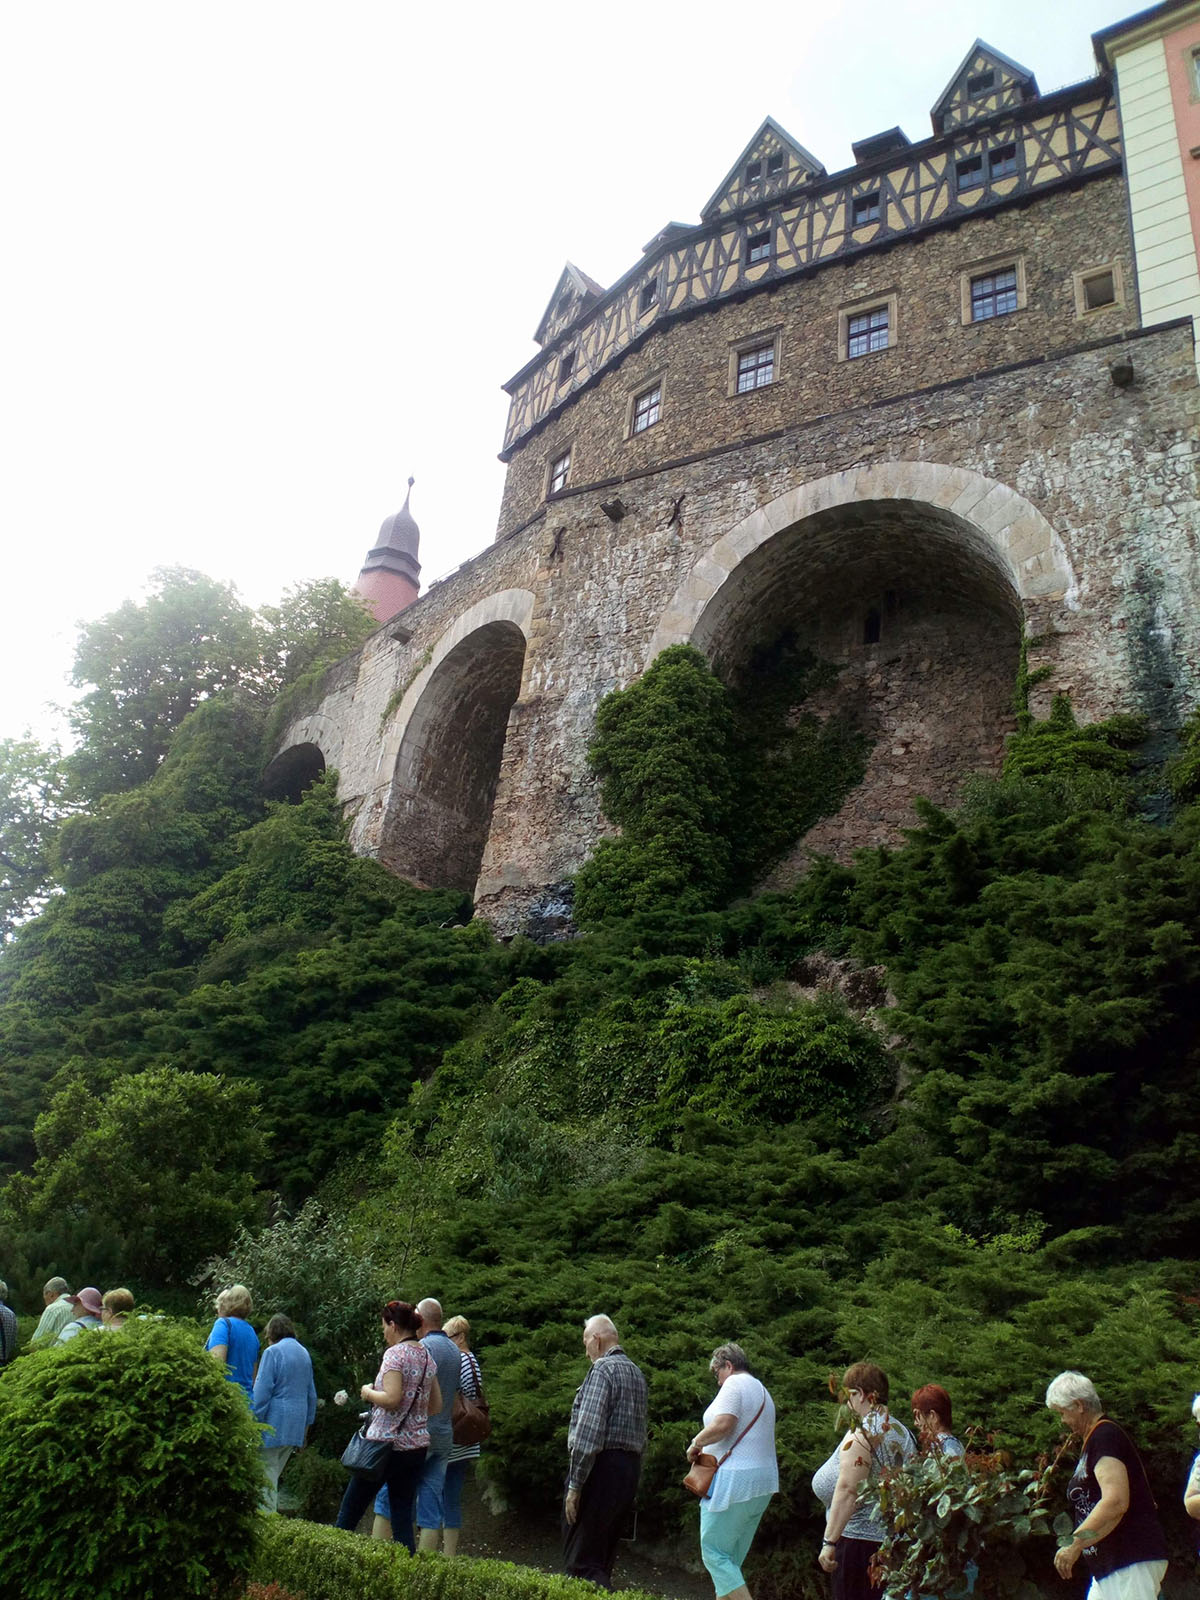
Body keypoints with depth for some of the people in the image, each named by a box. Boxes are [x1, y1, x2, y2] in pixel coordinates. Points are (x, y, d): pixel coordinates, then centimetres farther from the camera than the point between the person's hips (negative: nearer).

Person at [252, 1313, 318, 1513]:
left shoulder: (273, 1352, -7)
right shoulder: (304, 1354, 16)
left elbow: (261, 1391, -13)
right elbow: (311, 1394, 20)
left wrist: (252, 1423, -10)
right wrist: (307, 1425, 25)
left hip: (274, 1423, -7)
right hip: (296, 1427, 7)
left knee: (267, 1476, -2)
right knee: (273, 1476, 16)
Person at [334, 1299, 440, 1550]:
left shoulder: (395, 1353, -12)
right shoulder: (428, 1357, 10)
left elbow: (392, 1398, -22)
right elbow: (437, 1405, 14)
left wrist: (368, 1392, -6)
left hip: (387, 1443, -6)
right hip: (417, 1445, 7)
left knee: (352, 1505, 10)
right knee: (402, 1513, 9)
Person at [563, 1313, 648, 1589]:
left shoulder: (602, 1370, -12)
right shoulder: (636, 1373, 15)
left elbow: (588, 1432, -19)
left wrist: (574, 1485, -17)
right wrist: (632, 1478, 17)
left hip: (601, 1467, -9)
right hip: (630, 1470, 9)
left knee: (581, 1559, -5)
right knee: (602, 1557, 18)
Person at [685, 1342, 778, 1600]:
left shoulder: (735, 1384, -8)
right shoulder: (761, 1390, 21)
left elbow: (721, 1424, -22)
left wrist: (696, 1443, -6)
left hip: (734, 1482, -10)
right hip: (762, 1482, 10)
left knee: (714, 1552, -5)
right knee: (732, 1557, 14)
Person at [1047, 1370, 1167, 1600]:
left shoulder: (1105, 1437, -15)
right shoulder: (1096, 1440, 17)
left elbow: (1116, 1502, -26)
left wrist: (1074, 1544, -25)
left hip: (1132, 1563, -10)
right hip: (1110, 1564, 10)